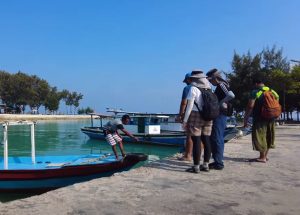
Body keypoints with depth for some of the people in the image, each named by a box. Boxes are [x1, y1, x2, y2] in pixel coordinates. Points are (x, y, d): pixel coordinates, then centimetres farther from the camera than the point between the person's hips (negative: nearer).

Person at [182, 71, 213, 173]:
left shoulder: (193, 88, -9)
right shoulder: (208, 88, 11)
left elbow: (189, 106, -13)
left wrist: (185, 120, -9)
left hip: (196, 117, -7)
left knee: (196, 142, -5)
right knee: (206, 141, 9)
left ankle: (196, 167, -1)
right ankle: (206, 165, 15)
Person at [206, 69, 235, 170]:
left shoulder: (221, 85, -12)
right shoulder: (219, 86, 17)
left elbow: (231, 95, -28)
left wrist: (221, 103, -19)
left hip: (220, 115, -10)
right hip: (218, 115, 10)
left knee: (217, 139, -5)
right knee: (214, 139, 15)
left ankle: (218, 163, 1)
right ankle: (217, 161, 24)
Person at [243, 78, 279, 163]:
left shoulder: (255, 92, -8)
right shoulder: (272, 92, 13)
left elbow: (250, 106, -14)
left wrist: (245, 119, -10)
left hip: (260, 119, -7)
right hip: (271, 118, 7)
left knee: (260, 137, -1)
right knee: (268, 137, 16)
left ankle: (262, 157, 1)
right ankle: (265, 155, 25)